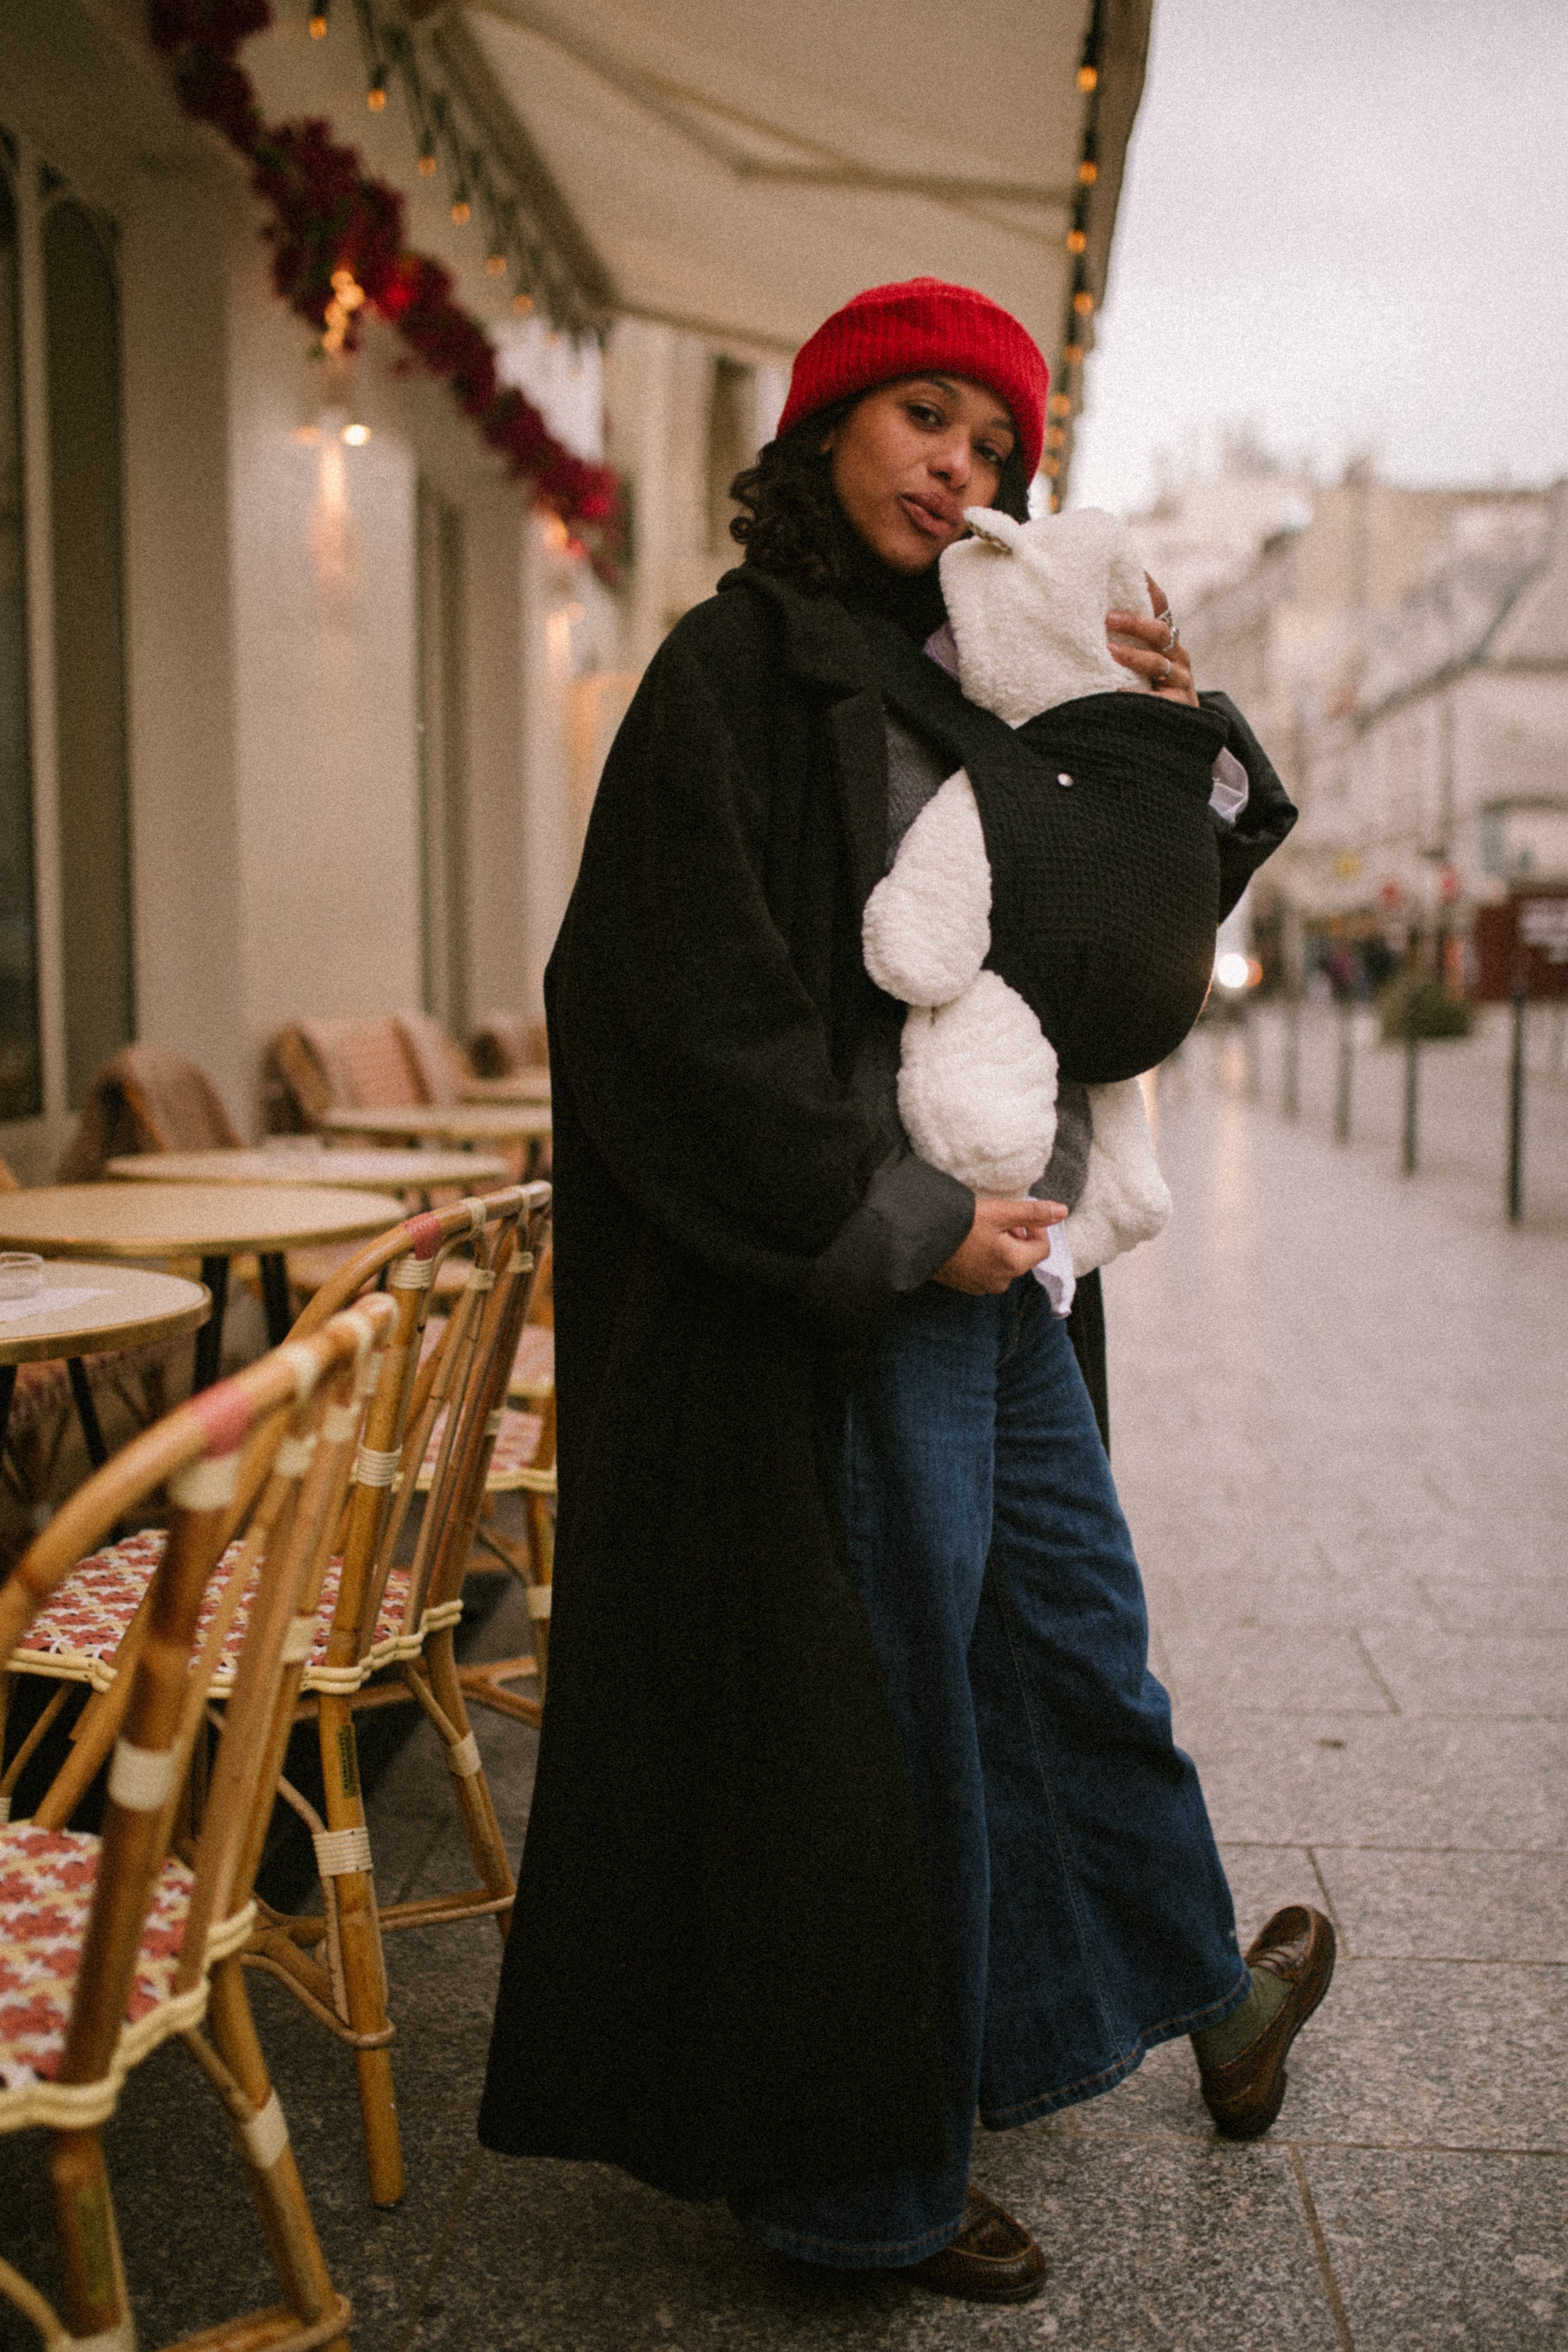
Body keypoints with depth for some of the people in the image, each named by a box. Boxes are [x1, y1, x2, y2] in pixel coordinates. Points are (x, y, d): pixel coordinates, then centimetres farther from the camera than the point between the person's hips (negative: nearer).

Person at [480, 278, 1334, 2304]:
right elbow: (677, 1001, -19)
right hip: (846, 1296, -8)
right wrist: (895, 1222, -19)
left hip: (990, 1262, 8)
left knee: (1073, 1632, 23)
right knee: (876, 1706, 4)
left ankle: (1196, 1984, 47)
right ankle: (858, 2181, 25)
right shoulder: (734, 670, -10)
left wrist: (1181, 726, 2)